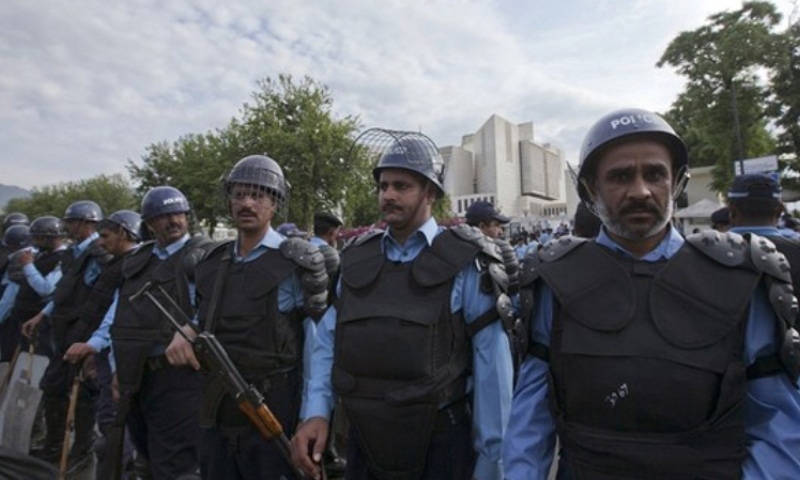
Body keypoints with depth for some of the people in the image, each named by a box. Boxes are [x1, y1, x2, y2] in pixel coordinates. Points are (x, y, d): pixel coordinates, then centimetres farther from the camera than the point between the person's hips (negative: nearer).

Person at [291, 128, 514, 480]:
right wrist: (316, 412, -6)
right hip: (364, 445, 4)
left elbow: (492, 367, -10)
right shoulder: (356, 259, 3)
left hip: (440, 446, -3)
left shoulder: (464, 262, -9)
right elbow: (329, 342, 7)